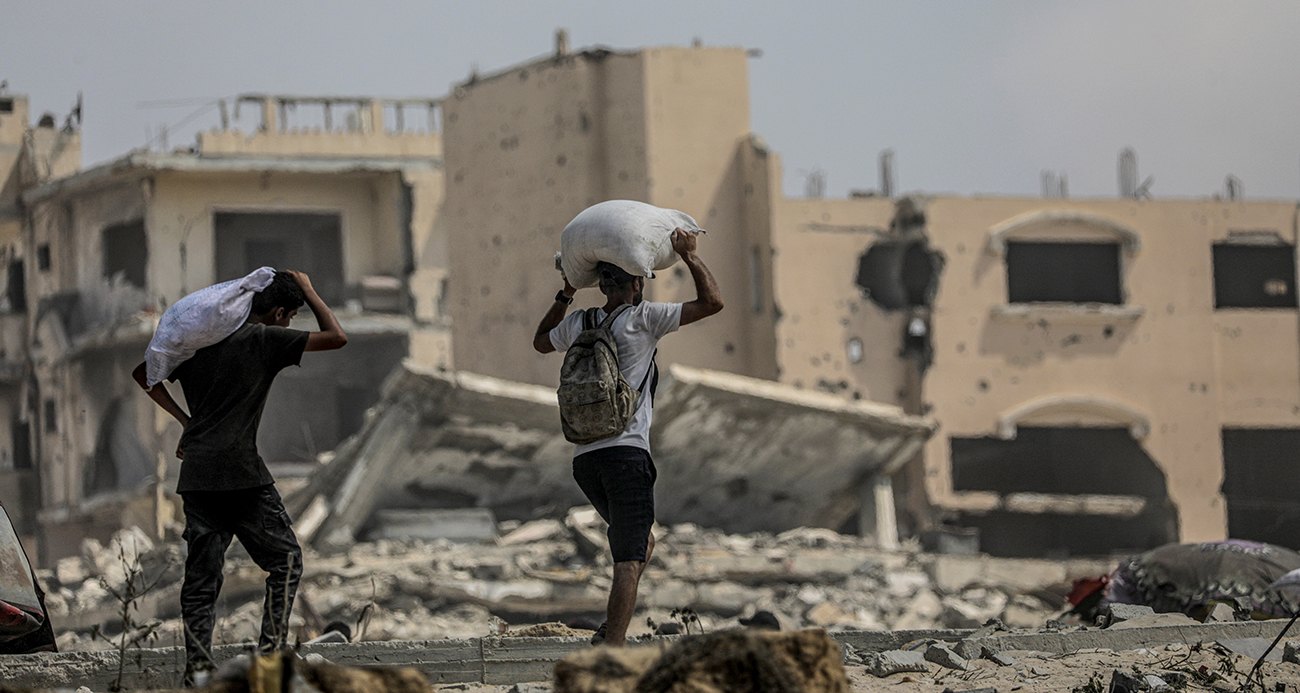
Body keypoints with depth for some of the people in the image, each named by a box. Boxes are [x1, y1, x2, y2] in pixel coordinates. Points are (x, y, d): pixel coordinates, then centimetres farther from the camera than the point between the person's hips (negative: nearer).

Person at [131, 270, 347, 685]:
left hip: (196, 475, 6)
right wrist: (308, 291, 9)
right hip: (241, 472, -6)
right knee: (285, 560, 7)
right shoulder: (265, 340, -4)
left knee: (201, 572, 8)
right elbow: (336, 337, -4)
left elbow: (145, 375, 22)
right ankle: (271, 647, -4)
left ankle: (197, 663, -1)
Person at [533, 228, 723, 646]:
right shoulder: (643, 319, -3)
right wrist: (689, 256, 8)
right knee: (629, 559, -10)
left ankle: (612, 631, 8)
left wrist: (565, 296, 37)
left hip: (583, 457, 7)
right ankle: (611, 648, -23)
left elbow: (541, 341, 36)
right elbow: (712, 302, -2)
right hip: (626, 452, -7)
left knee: (641, 544, 22)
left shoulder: (578, 324, 13)